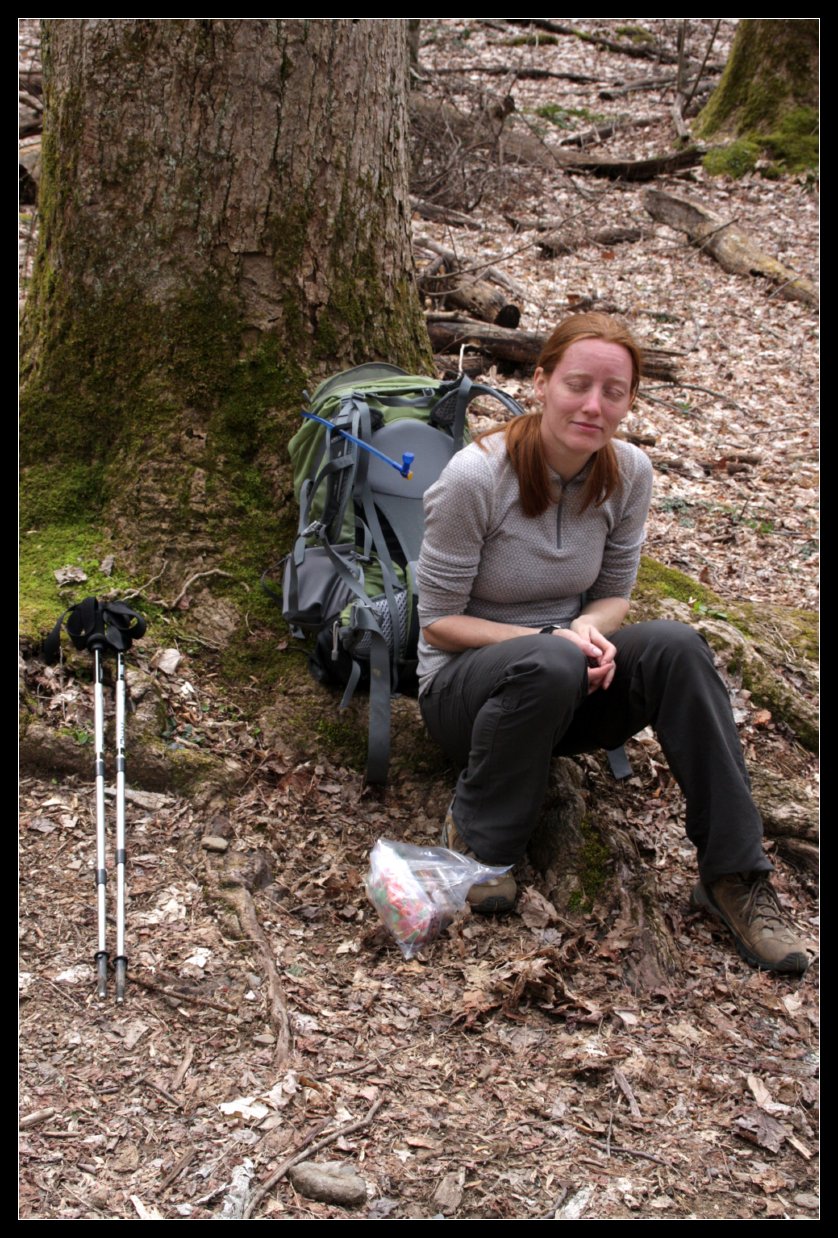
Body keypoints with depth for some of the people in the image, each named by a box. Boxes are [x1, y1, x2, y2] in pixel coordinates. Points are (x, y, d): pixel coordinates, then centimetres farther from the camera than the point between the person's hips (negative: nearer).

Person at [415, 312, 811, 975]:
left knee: (677, 646, -26)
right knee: (548, 665, -39)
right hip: (467, 686, -4)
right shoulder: (476, 477, -20)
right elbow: (438, 621, -13)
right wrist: (551, 638, -25)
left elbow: (614, 595, 6)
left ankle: (734, 875, -19)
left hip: (566, 693, 4)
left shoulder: (629, 472, -6)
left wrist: (588, 628, -18)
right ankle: (477, 837, -14)